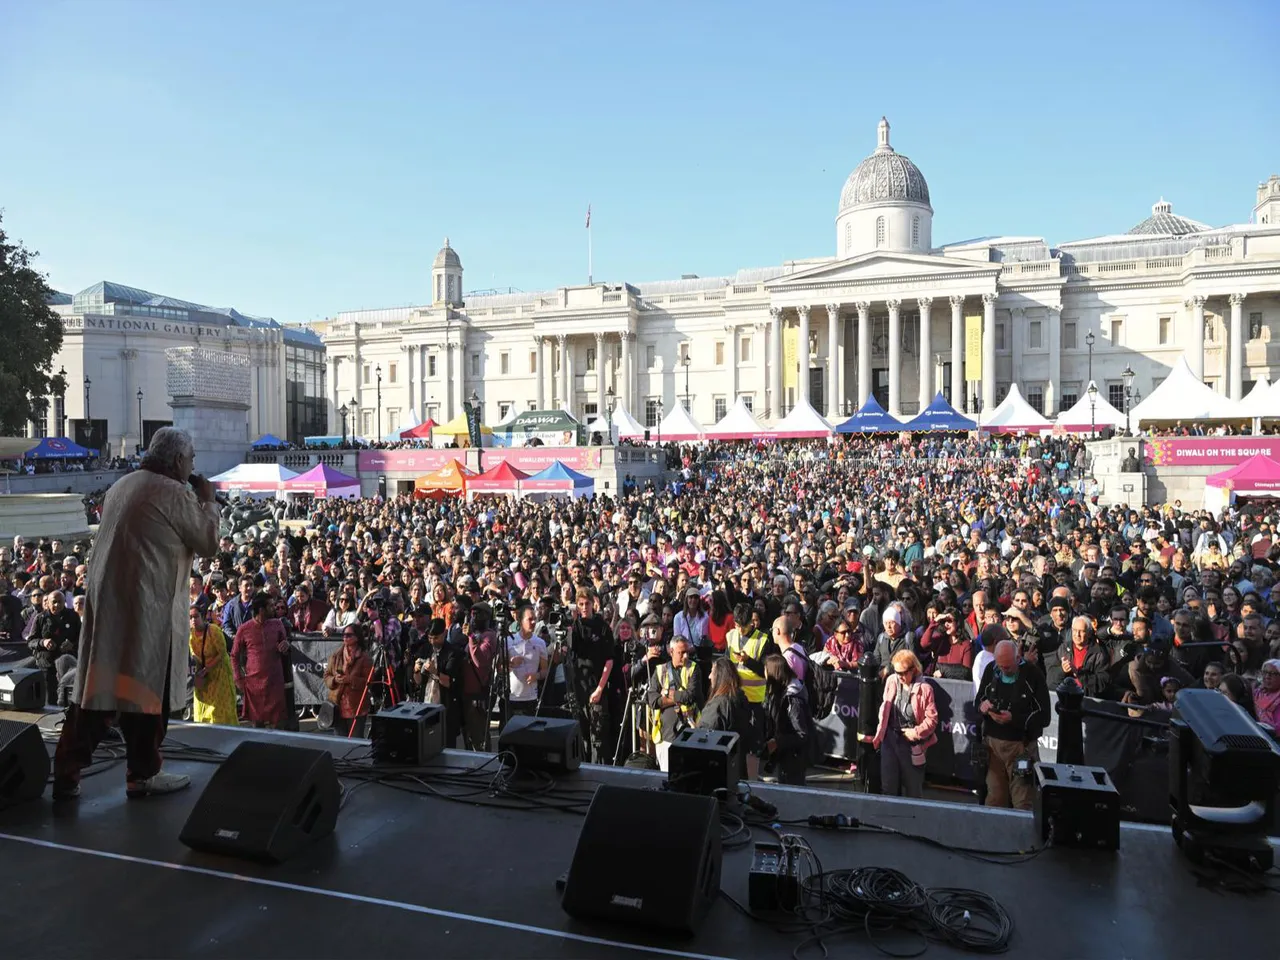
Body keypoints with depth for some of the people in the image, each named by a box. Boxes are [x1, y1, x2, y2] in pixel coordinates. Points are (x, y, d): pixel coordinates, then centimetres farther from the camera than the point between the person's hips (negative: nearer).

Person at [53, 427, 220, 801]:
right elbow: (208, 543, -5)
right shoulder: (174, 493, -12)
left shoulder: (121, 485, 13)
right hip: (148, 607, -8)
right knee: (148, 687, 3)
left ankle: (66, 774, 16)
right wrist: (207, 500, 6)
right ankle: (142, 775, 14)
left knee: (95, 686, 12)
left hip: (105, 601, 8)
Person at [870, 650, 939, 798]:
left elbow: (932, 719, -9)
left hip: (912, 744, -3)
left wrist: (917, 732, -17)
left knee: (912, 786, 12)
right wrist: (880, 733, 6)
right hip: (890, 739, 4)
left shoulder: (924, 688, -14)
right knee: (888, 784, 12)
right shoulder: (891, 681, -3)